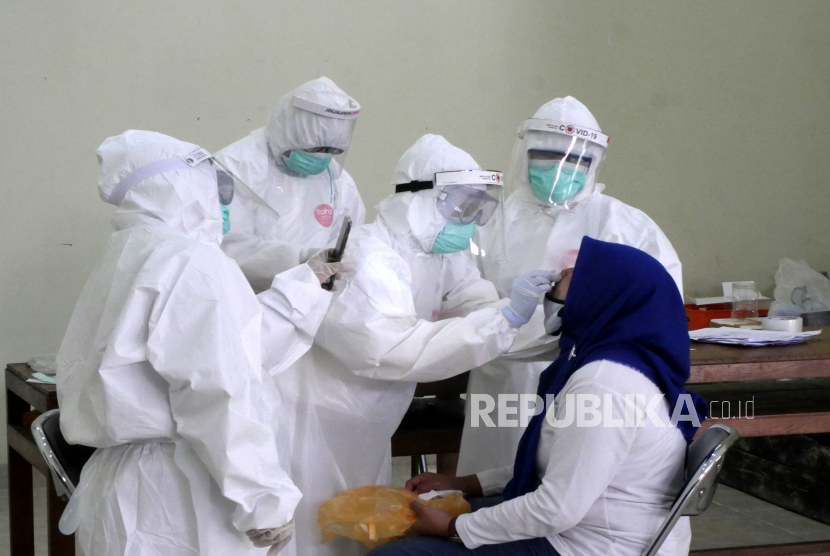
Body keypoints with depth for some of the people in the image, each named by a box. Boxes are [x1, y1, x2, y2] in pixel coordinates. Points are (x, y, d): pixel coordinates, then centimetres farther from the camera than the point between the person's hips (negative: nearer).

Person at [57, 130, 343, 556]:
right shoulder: (193, 262, -14)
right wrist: (265, 500, -18)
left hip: (127, 480, 10)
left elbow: (234, 338, 20)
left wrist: (302, 287, 29)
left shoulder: (130, 258, 17)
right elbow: (220, 396, -21)